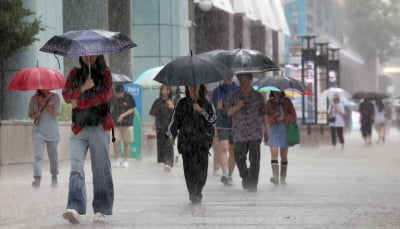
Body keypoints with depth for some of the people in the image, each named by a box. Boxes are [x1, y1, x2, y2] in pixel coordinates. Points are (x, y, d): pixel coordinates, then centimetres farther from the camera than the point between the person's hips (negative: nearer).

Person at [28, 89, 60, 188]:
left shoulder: (55, 97, 0)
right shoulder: (34, 98, 6)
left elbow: (56, 113, -10)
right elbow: (30, 115, 8)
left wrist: (45, 104, -16)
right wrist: (35, 114, -14)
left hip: (52, 131, 0)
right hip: (39, 131, 0)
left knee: (53, 156, 8)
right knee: (38, 156, -12)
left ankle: (54, 177, 25)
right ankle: (37, 178, -18)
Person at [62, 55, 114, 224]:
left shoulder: (105, 73, 8)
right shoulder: (75, 74, 15)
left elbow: (106, 95, -5)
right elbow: (66, 96, 6)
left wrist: (79, 103, -7)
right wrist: (83, 88, -11)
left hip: (99, 127, -1)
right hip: (79, 128, 1)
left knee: (101, 170, -1)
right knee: (76, 167, -13)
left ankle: (101, 210, 4)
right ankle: (75, 208, -24)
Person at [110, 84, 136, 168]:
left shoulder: (129, 97, -6)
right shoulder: (112, 97, 1)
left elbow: (132, 109, -4)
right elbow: (110, 109, 11)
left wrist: (123, 115, -16)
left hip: (127, 123, -1)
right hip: (115, 123, 2)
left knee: (126, 143, 3)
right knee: (115, 142, -7)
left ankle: (126, 160, 15)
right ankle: (118, 159, 10)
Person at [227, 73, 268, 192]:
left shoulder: (258, 96, 3)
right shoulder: (235, 96, 5)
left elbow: (263, 114, 8)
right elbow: (229, 112, 1)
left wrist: (266, 131, 9)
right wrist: (237, 107, -18)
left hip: (255, 133, -1)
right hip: (239, 133, 1)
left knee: (254, 159, -9)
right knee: (240, 158, 10)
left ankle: (252, 184, -7)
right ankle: (245, 177, 35)